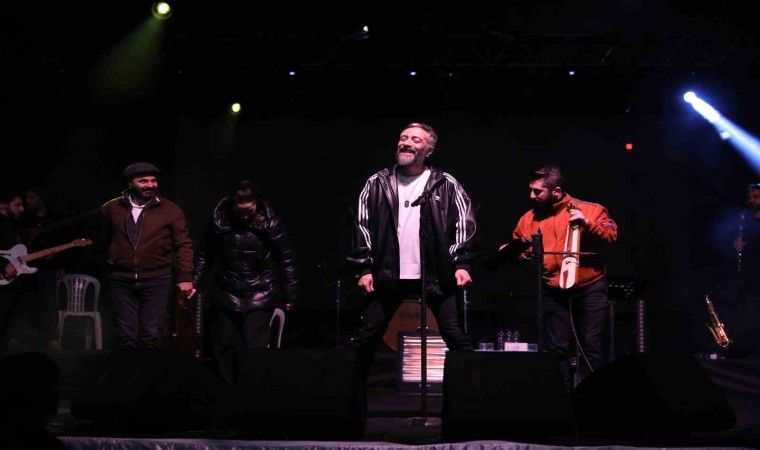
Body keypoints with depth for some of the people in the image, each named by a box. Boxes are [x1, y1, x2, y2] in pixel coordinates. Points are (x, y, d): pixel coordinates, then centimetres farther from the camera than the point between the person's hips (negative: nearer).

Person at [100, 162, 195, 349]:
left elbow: (184, 245, 0)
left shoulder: (170, 210, 1)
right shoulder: (112, 208, 7)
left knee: (151, 335, -7)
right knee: (126, 336, 2)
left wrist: (185, 276, -8)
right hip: (121, 281, 2)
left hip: (157, 281, -2)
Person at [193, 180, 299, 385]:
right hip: (227, 295, 3)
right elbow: (205, 255, 6)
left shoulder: (270, 222, -10)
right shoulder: (218, 220, -5)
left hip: (260, 296, -3)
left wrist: (289, 295, -3)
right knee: (224, 346, 6)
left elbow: (286, 259, -4)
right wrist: (194, 282, 0)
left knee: (254, 346, -9)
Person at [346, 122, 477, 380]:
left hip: (435, 277, -1)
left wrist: (462, 264, -10)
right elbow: (362, 226, 6)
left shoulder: (446, 185, 3)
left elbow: (465, 224, 0)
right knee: (364, 339, 4)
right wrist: (364, 268, 0)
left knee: (457, 337, -3)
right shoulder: (377, 184, 7)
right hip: (388, 276, 2)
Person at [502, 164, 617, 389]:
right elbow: (520, 252, 17)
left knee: (590, 346, 0)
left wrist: (587, 223, -22)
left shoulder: (589, 210, -3)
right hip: (554, 292, 3)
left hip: (590, 288, -3)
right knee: (558, 348, 4)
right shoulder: (529, 219, 6)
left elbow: (612, 235, -9)